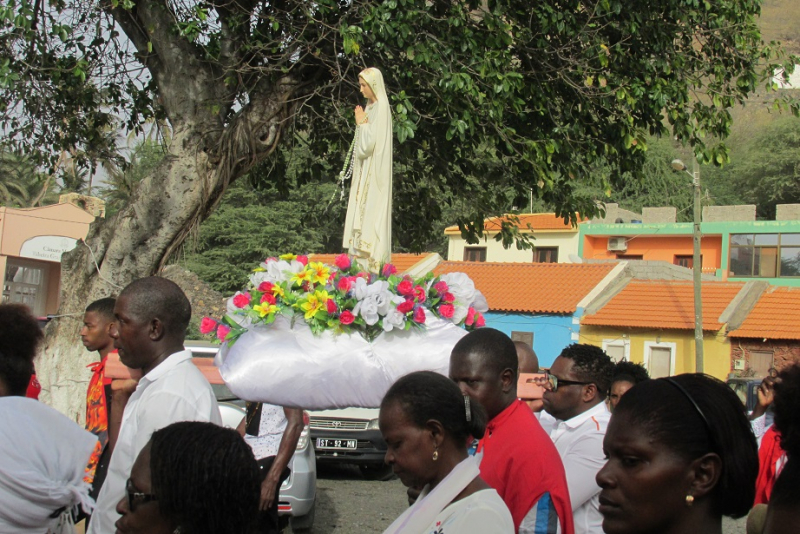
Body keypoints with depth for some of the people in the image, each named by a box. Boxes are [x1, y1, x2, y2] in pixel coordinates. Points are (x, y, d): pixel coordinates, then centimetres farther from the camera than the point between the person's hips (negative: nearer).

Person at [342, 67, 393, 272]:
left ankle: (373, 263, -10)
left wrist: (361, 122, -9)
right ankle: (362, 260, 10)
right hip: (364, 173, 10)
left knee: (372, 214, -11)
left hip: (374, 174, -10)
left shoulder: (381, 108, -13)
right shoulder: (370, 107, 15)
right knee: (362, 215, 8)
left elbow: (369, 142, -19)